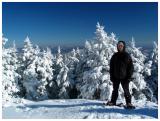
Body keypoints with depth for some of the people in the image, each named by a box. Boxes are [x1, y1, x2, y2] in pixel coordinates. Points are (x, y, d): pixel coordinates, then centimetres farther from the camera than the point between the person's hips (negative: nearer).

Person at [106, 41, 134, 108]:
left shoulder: (127, 56, -1)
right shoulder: (115, 56, 5)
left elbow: (131, 67, 0)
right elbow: (111, 67, 8)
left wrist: (129, 76, -8)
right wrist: (111, 76, 1)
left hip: (124, 77, -2)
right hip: (116, 77, 3)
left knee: (126, 90, 1)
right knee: (115, 90, 12)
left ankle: (128, 102, 14)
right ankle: (113, 101, 23)